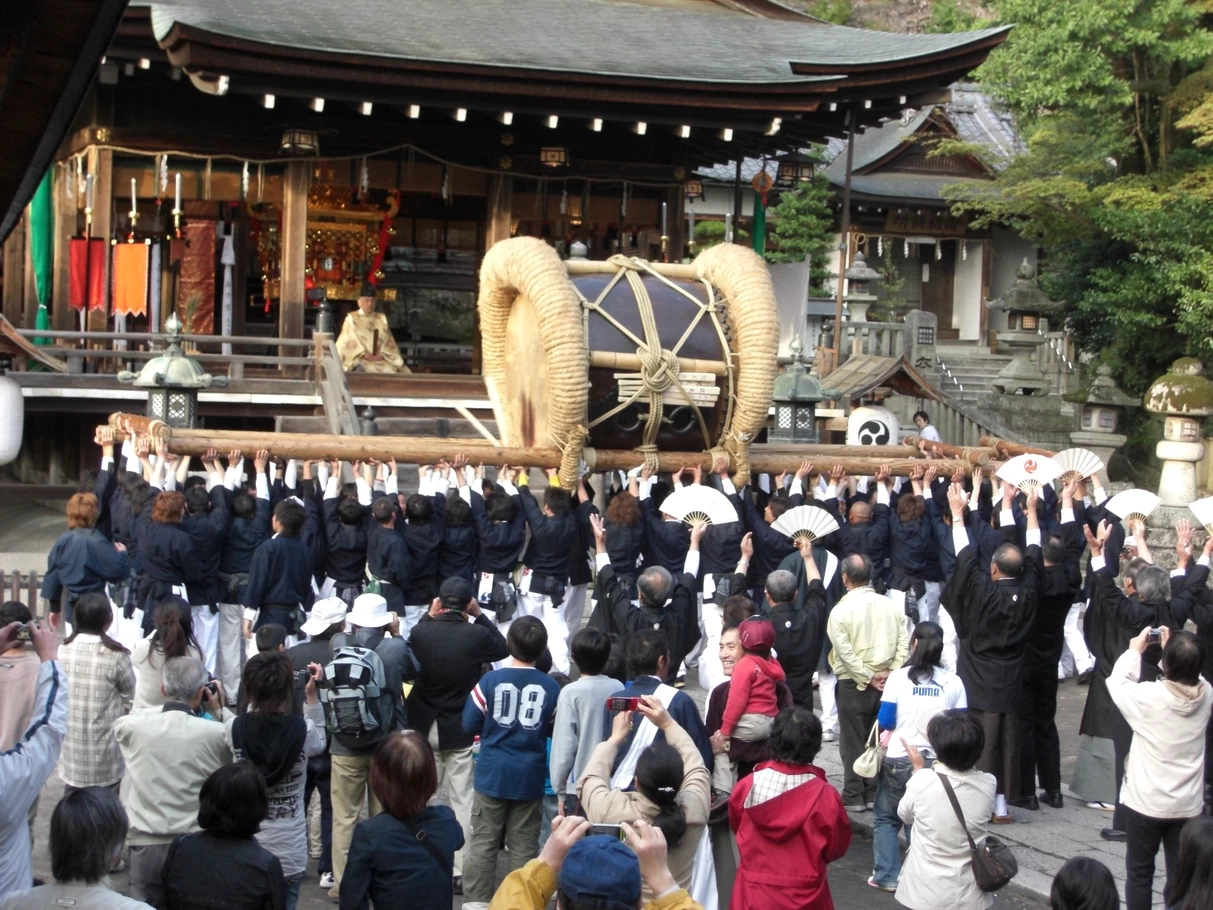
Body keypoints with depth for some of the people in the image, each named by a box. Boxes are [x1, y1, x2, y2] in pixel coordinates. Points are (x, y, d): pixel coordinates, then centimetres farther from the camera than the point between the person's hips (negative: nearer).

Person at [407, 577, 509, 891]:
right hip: (462, 730, -2)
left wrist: (428, 616, 9)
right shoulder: (477, 634, -15)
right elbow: (503, 649, 6)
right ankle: (459, 871, 5)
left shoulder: (420, 632, -12)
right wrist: (480, 615, 5)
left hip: (424, 728, 2)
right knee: (463, 801, 4)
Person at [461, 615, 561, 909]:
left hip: (492, 774, -1)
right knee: (524, 847, 7)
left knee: (482, 843, 7)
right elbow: (557, 730, 5)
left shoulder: (490, 680, -8)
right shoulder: (551, 687, -5)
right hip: (530, 777, 1)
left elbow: (470, 724, -2)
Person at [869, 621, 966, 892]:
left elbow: (885, 722, -4)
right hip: (937, 761, 2)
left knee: (886, 818, 13)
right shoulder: (953, 682, -1)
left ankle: (887, 876, 11)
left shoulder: (898, 677, -7)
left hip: (898, 760, -2)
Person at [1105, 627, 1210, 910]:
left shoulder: (1149, 696, -21)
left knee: (1139, 873, 12)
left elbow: (1117, 683, -2)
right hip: (1188, 805, 3)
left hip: (1146, 802, -3)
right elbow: (1189, 676, 12)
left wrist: (1134, 651, 8)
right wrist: (1174, 650, 6)